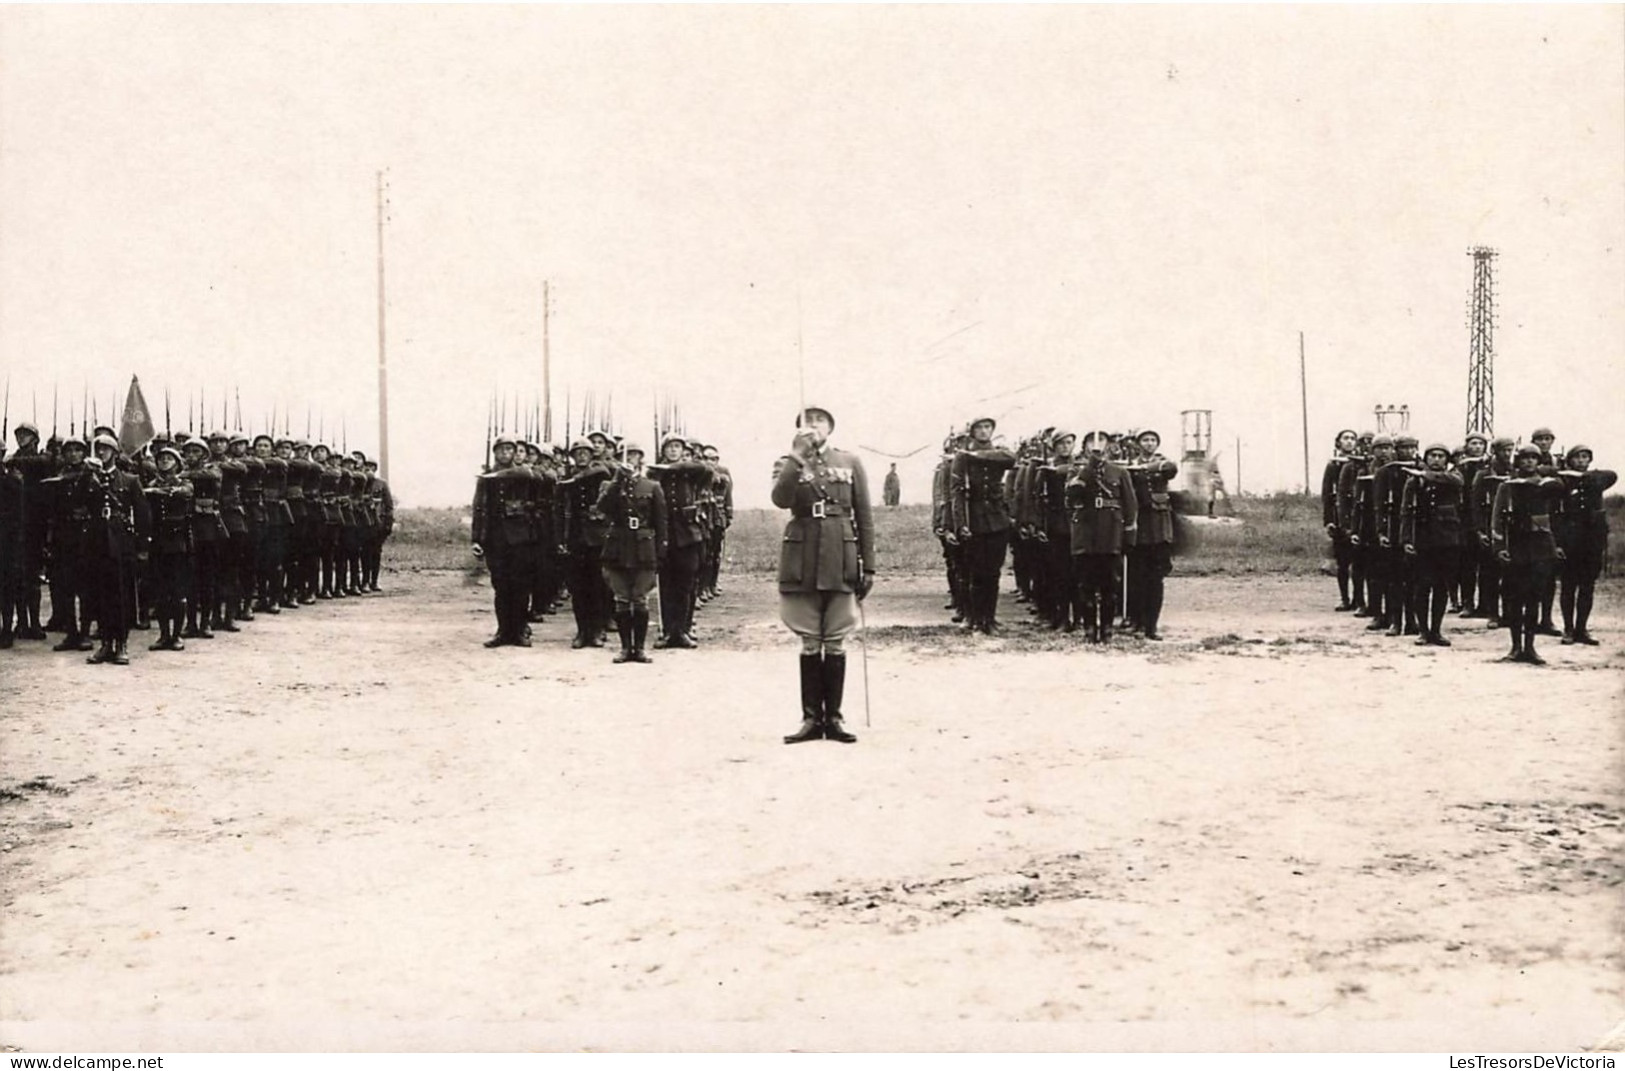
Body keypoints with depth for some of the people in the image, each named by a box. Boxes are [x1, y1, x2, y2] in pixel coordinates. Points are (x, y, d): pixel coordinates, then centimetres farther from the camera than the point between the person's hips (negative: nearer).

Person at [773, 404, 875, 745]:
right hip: (802, 563, 0)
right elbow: (780, 499, -14)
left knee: (836, 643, 3)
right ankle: (811, 718, 8)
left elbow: (864, 517, 7)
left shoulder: (851, 463, 7)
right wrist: (797, 458, -20)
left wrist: (868, 566, 3)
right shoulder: (792, 465, 7)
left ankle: (833, 717, 9)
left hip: (840, 563, 0)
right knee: (809, 643, 3)